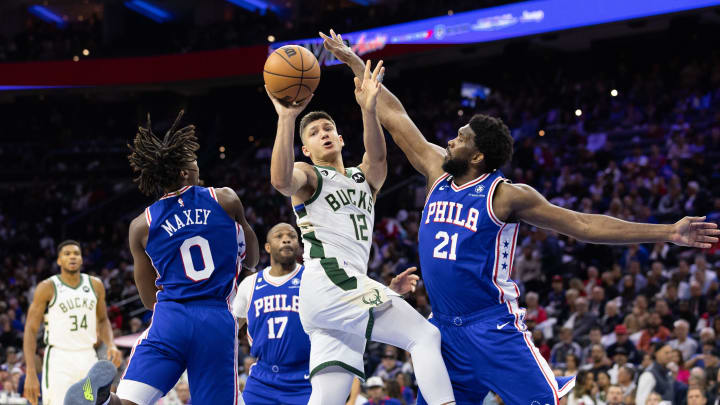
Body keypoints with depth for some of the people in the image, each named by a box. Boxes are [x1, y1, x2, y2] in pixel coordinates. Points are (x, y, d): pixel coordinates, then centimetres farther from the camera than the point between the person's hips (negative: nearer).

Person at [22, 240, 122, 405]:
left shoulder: (95, 285, 8)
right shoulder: (47, 288, -4)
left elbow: (103, 320, 21)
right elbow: (31, 330, -5)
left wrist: (111, 345, 0)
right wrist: (31, 373, -13)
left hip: (88, 359, 5)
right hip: (59, 360, -5)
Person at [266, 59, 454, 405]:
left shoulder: (364, 179, 27)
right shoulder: (308, 175, 9)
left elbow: (378, 158, 1)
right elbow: (281, 180, -18)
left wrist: (369, 109, -18)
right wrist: (286, 120, -26)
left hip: (352, 288, 7)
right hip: (328, 282, -7)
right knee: (426, 336, -15)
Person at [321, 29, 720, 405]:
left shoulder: (506, 196, -9)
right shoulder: (438, 173, 7)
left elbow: (582, 224, -10)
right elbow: (395, 118, 13)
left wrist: (668, 233, -16)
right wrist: (354, 63, 16)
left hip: (493, 330, -6)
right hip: (444, 328, 6)